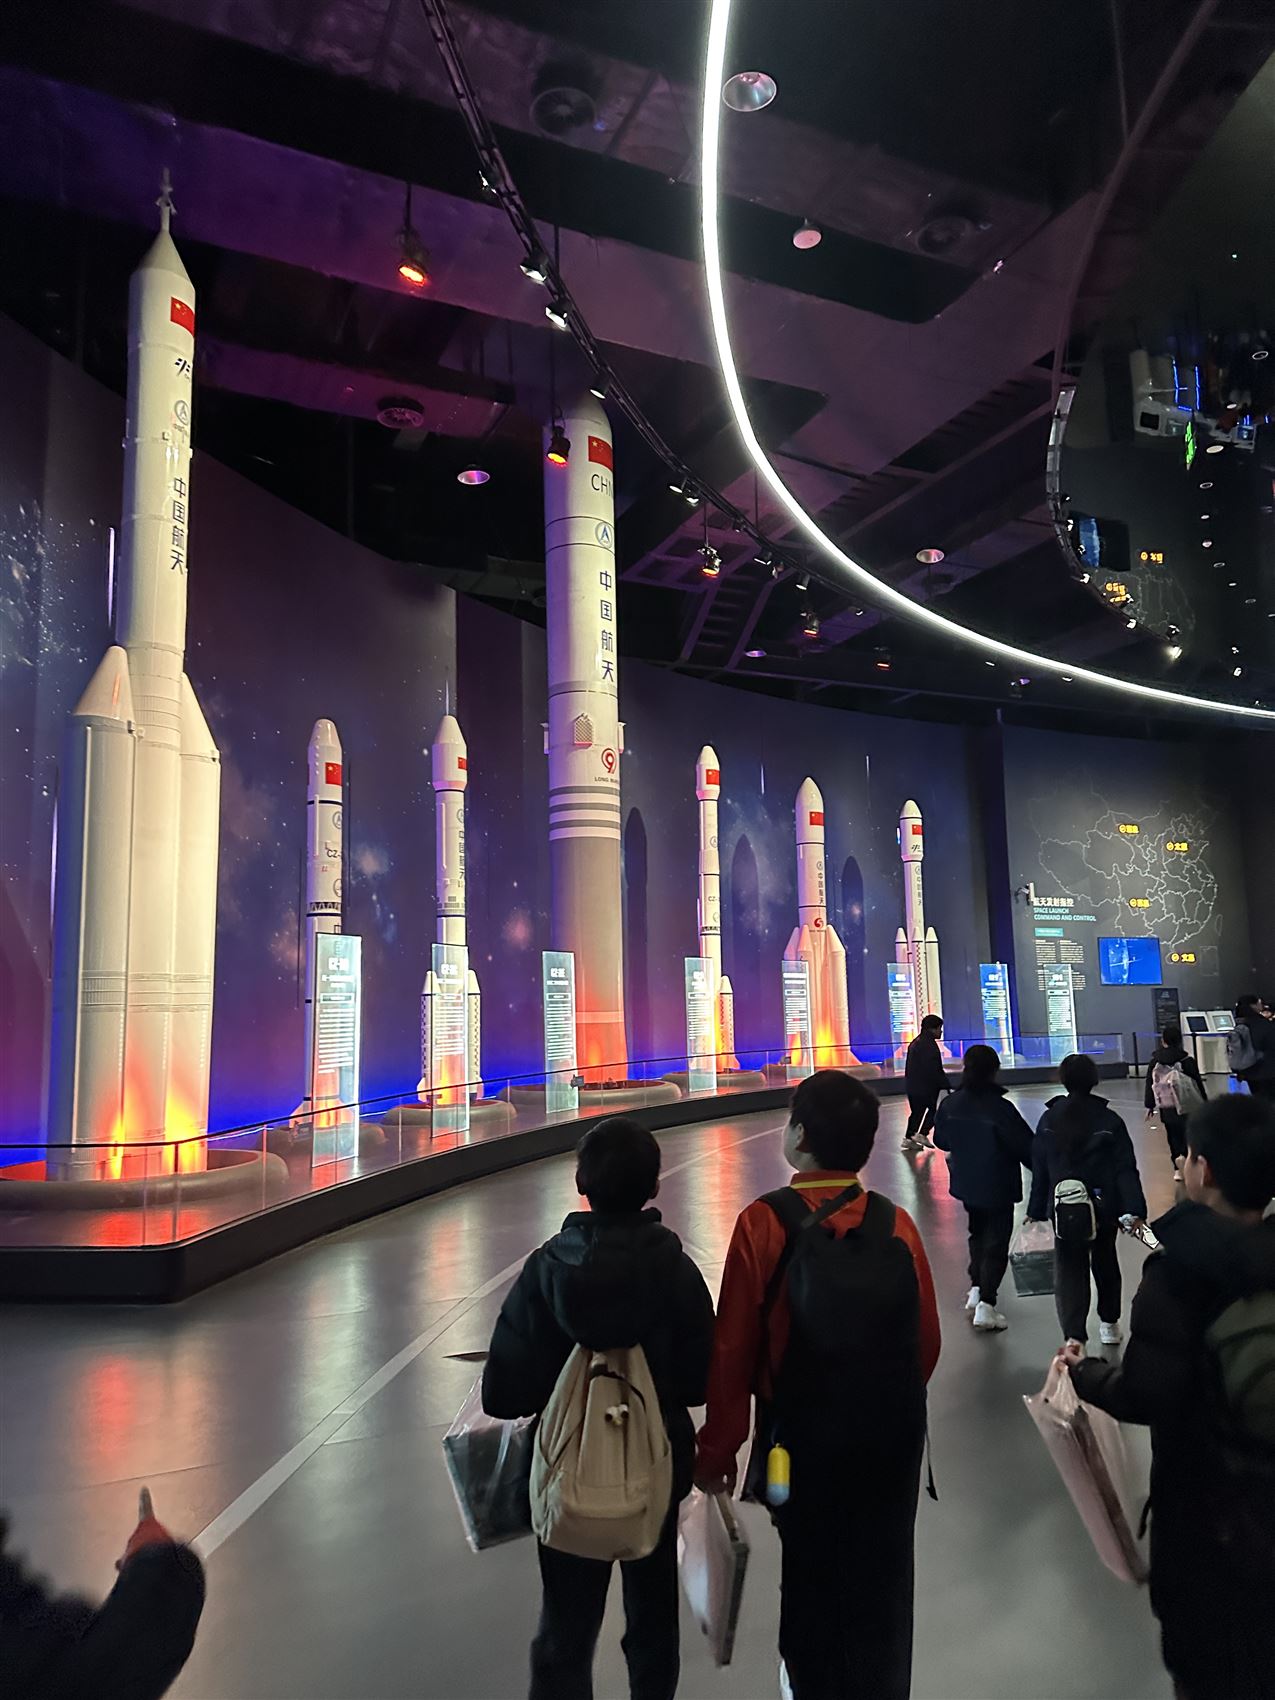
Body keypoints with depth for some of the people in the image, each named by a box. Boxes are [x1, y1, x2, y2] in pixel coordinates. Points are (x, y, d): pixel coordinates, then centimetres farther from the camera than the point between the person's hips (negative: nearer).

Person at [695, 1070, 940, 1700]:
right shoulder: (896, 1223, -11)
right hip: (892, 1440, 3)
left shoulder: (764, 1223, -21)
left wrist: (717, 1451, -4)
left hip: (803, 1439, -3)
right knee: (881, 1579, 23)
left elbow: (734, 1350, -18)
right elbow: (926, 1342, -4)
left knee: (810, 1578, 20)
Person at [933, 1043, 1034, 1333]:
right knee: (996, 1244, 5)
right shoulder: (1000, 1108, -25)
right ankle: (985, 1304, 1)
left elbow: (941, 1140, 5)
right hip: (998, 1187, -5)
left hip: (966, 1183, 5)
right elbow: (1026, 1146, -18)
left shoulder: (950, 1104, -10)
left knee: (977, 1233, 26)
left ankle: (976, 1290, 31)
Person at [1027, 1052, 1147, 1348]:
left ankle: (1075, 1337, -11)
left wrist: (1036, 1209, 6)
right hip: (1104, 1207, 1)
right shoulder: (1109, 1120, -8)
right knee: (1105, 1262, 22)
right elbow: (1125, 1168, -13)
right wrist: (1134, 1209, -16)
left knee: (1068, 1272, 2)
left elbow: (1039, 1168, -2)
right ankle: (1109, 1323, 39)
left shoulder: (1049, 1120, -5)